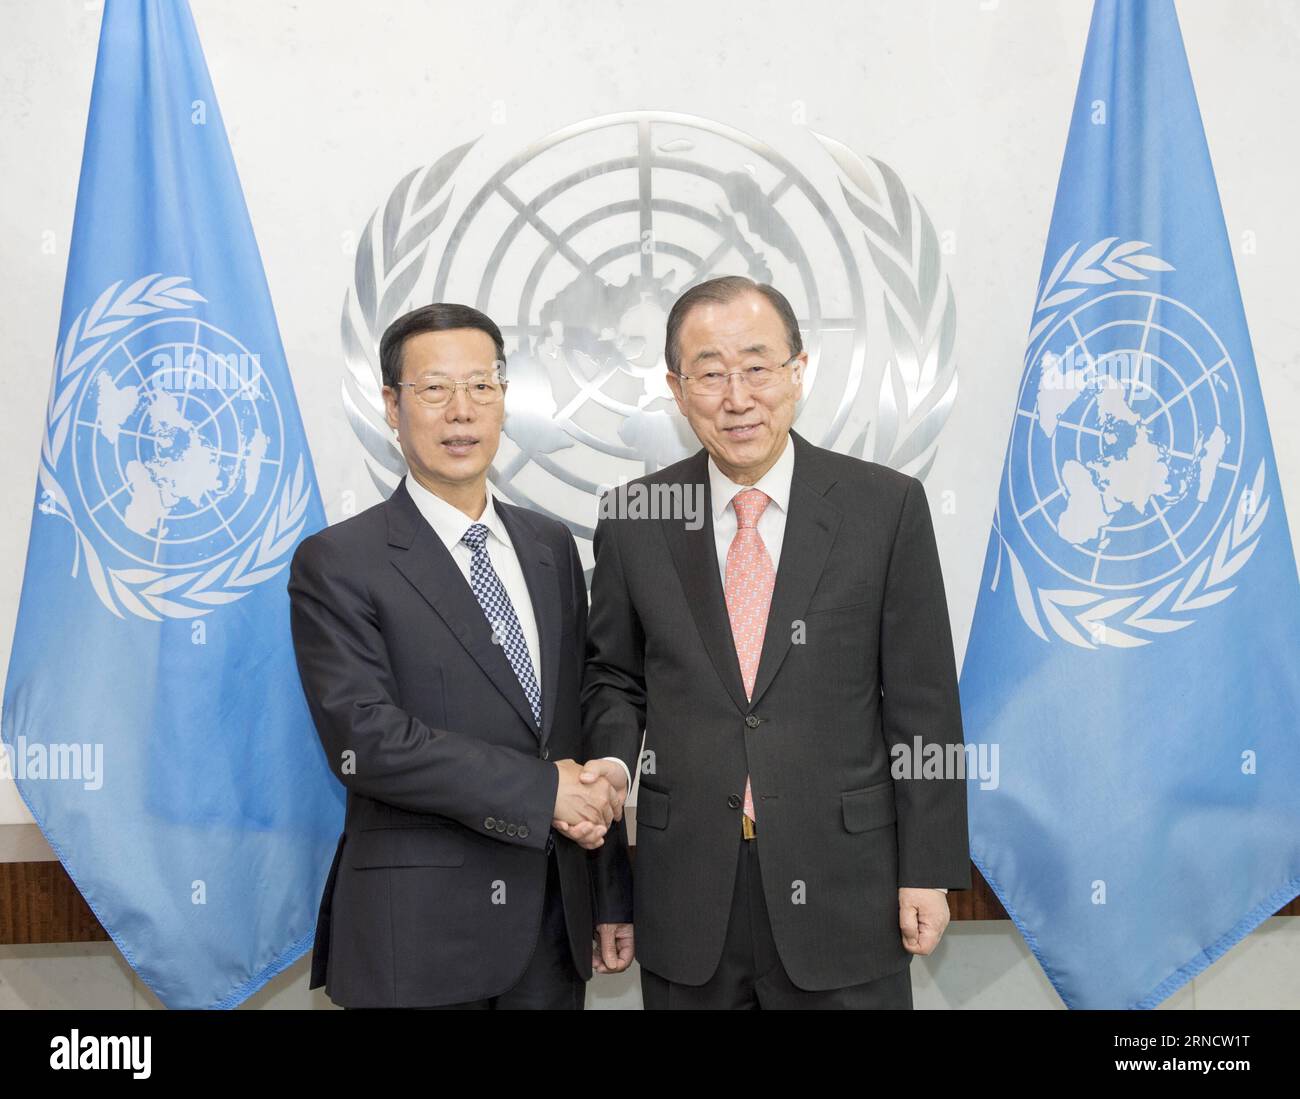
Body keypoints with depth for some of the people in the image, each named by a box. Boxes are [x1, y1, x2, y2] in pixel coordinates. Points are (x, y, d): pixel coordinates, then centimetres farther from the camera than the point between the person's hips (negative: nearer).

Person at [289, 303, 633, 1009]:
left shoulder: (551, 546, 10)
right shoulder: (336, 564, -7)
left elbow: (585, 729, 11)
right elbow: (364, 737, -18)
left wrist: (613, 898, 10)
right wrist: (541, 789, -17)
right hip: (418, 934, -5)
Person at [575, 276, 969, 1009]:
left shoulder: (887, 507, -5)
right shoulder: (632, 520, 0)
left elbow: (923, 701, -3)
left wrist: (928, 869, -4)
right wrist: (614, 760, -9)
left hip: (842, 893, -1)